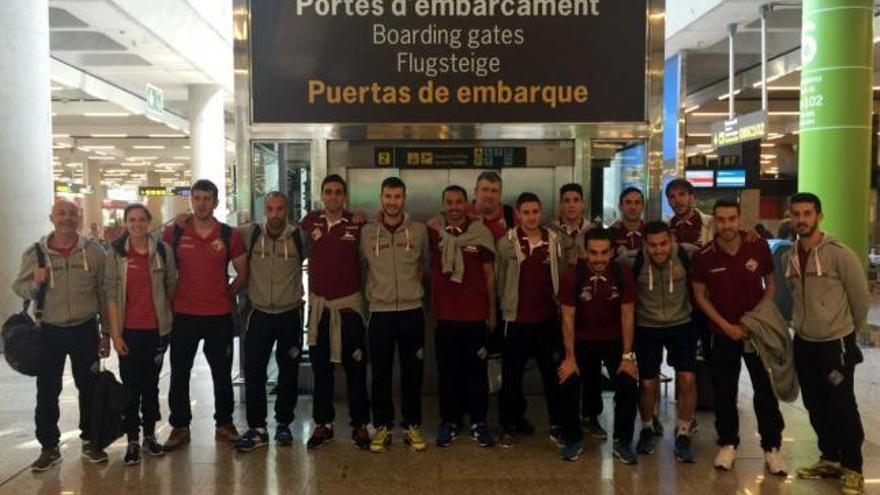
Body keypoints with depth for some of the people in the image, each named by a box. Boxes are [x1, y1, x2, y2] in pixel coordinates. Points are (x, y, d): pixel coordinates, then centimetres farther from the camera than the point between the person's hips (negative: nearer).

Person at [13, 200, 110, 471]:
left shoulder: (94, 251, -2)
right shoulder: (35, 253, -2)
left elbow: (104, 294, 2)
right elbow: (18, 287, 4)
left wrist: (106, 332, 3)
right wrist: (34, 283, -19)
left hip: (85, 330, 0)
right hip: (49, 331, 0)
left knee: (89, 387, 10)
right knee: (47, 391, 6)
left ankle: (90, 440, 26)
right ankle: (49, 447, 21)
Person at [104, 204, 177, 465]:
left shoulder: (163, 250, -1)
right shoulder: (115, 254, -3)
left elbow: (171, 286, 6)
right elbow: (110, 294, -5)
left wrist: (169, 318, 6)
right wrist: (115, 333, -8)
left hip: (156, 328, 1)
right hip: (129, 330, -1)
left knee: (151, 383, 12)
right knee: (131, 385, 4)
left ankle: (150, 435, 24)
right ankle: (133, 440, 14)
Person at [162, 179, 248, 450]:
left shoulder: (230, 235, -2)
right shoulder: (174, 232, -2)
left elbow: (242, 273, 9)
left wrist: (227, 294, 3)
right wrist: (170, 297, 3)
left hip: (220, 316, 0)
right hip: (184, 315, 0)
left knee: (222, 373, 11)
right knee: (179, 373, 9)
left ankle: (224, 423, 26)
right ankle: (179, 427, 23)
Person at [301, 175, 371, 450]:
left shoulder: (357, 224, -5)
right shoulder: (310, 222, 2)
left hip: (349, 303, -2)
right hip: (319, 303, 2)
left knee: (355, 367, 3)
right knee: (320, 366, 9)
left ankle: (360, 424, 15)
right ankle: (323, 424, 21)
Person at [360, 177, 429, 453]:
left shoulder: (419, 231, 1)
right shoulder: (367, 232, 0)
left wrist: (414, 285, 6)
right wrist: (373, 289, 5)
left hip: (412, 311, 0)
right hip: (380, 313, 0)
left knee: (412, 372, 7)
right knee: (381, 373, 7)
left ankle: (412, 426, 21)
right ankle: (382, 427, 20)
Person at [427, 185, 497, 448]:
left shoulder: (481, 233, -1)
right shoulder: (433, 231, 0)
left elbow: (489, 275, 5)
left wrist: (492, 311, 5)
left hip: (476, 315, 0)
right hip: (445, 315, 1)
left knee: (477, 370, 7)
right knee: (447, 371, 9)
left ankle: (479, 422, 18)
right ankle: (449, 422, 21)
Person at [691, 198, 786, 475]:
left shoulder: (759, 247, -10)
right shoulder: (703, 256, -11)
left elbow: (771, 285, 3)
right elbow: (700, 295, -1)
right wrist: (726, 325, -9)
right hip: (723, 333, 0)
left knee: (765, 390, 4)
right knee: (724, 391, 9)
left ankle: (772, 447, 18)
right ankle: (728, 444, 25)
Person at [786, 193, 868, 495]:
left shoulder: (840, 254, -15)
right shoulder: (788, 257, 3)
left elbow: (861, 298, -7)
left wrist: (848, 331, 3)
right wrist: (801, 323, 15)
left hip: (835, 343, -6)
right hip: (803, 343, 6)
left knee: (842, 408, 3)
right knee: (816, 407, 15)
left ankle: (852, 468, 19)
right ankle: (830, 459, 31)